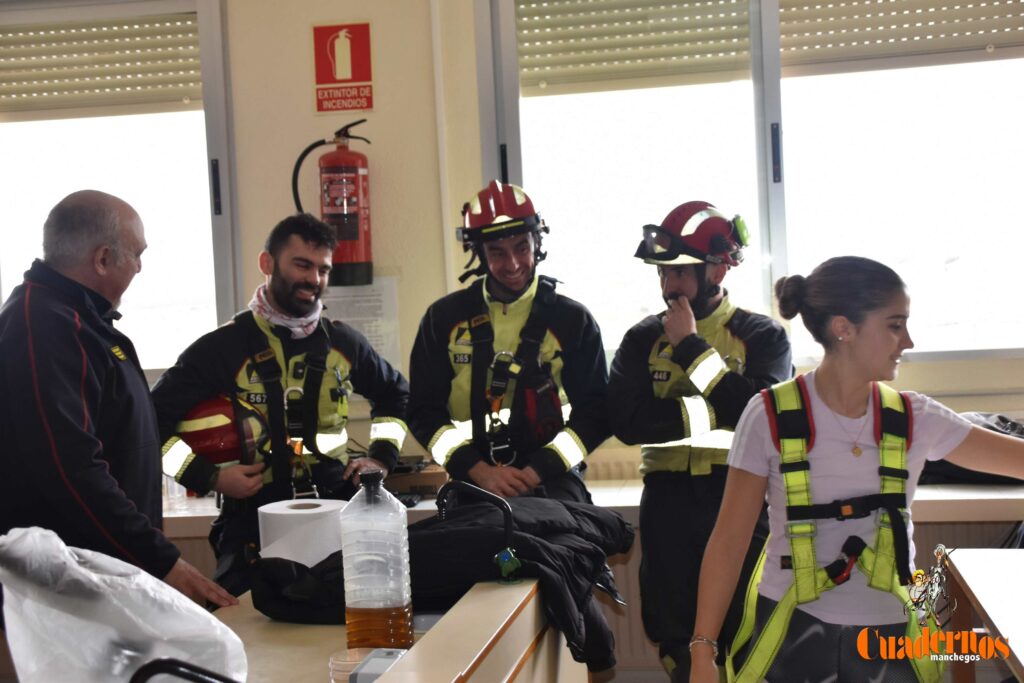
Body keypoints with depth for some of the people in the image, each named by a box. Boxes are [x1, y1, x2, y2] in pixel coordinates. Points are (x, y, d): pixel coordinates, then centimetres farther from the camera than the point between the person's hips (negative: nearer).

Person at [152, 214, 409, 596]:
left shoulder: (342, 342, 9)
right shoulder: (222, 348, -3)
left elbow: (395, 396, 27)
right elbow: (153, 419, -1)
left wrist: (381, 456, 12)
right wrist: (207, 477, -10)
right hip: (255, 524, -3)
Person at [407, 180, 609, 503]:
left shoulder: (573, 320, 5)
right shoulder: (444, 318, 7)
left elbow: (593, 413, 2)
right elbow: (424, 412, 5)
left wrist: (538, 472, -12)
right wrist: (480, 472, -9)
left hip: (551, 480, -1)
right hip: (473, 483, 1)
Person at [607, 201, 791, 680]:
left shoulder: (763, 336, 0)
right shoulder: (643, 338, 6)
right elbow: (625, 420, -8)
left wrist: (692, 346, -12)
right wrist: (714, 412, -13)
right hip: (670, 500, 2)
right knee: (678, 640, 10)